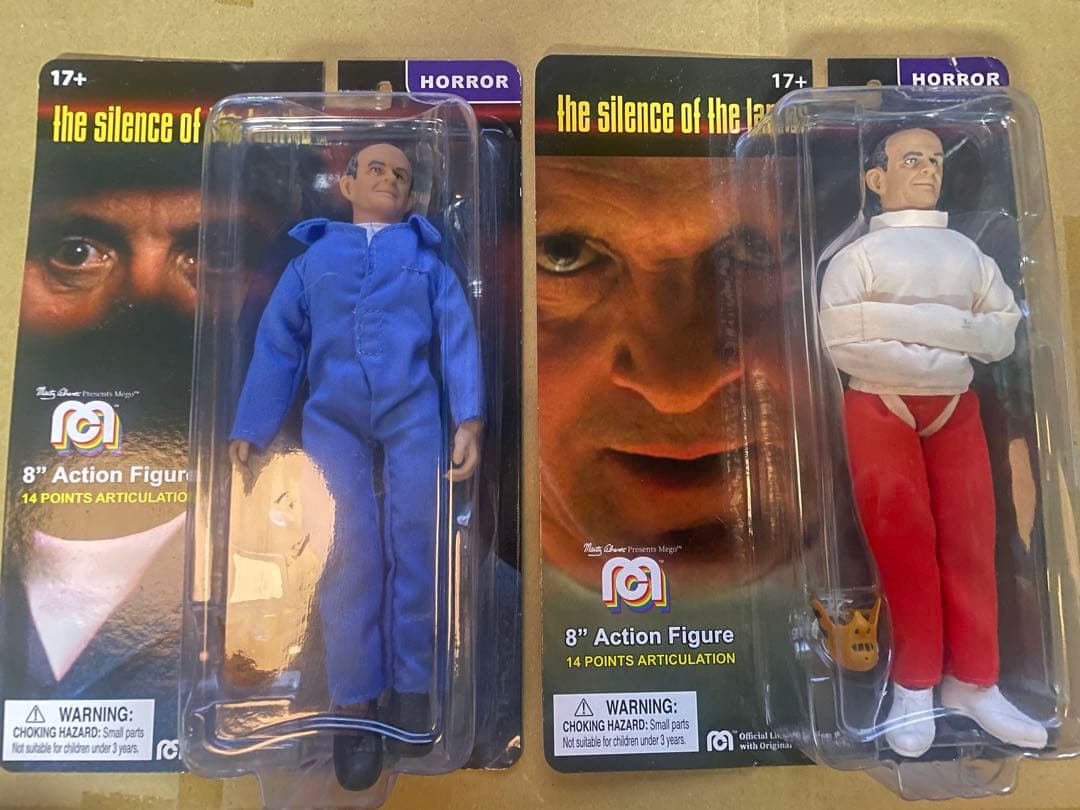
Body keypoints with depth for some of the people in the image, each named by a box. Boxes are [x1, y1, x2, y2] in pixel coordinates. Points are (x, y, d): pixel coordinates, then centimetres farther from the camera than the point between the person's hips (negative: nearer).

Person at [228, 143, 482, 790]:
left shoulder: (428, 257, 18)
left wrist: (469, 419, -8)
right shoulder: (311, 257, 19)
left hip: (413, 411, 0)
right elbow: (278, 343, 12)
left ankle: (411, 689, 6)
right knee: (350, 548, -8)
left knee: (413, 543, -5)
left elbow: (457, 335, 6)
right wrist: (250, 430, 3)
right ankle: (354, 702, 2)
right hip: (332, 417, 0)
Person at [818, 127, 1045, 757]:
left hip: (956, 410, 4)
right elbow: (844, 344, -12)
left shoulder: (969, 253, 15)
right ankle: (915, 685, 10)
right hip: (880, 411, -3)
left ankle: (973, 681, 14)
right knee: (903, 544, -3)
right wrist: (948, 351, -13)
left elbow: (1004, 332, 5)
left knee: (970, 541, 1)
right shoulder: (857, 256, 1)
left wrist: (928, 322, -12)